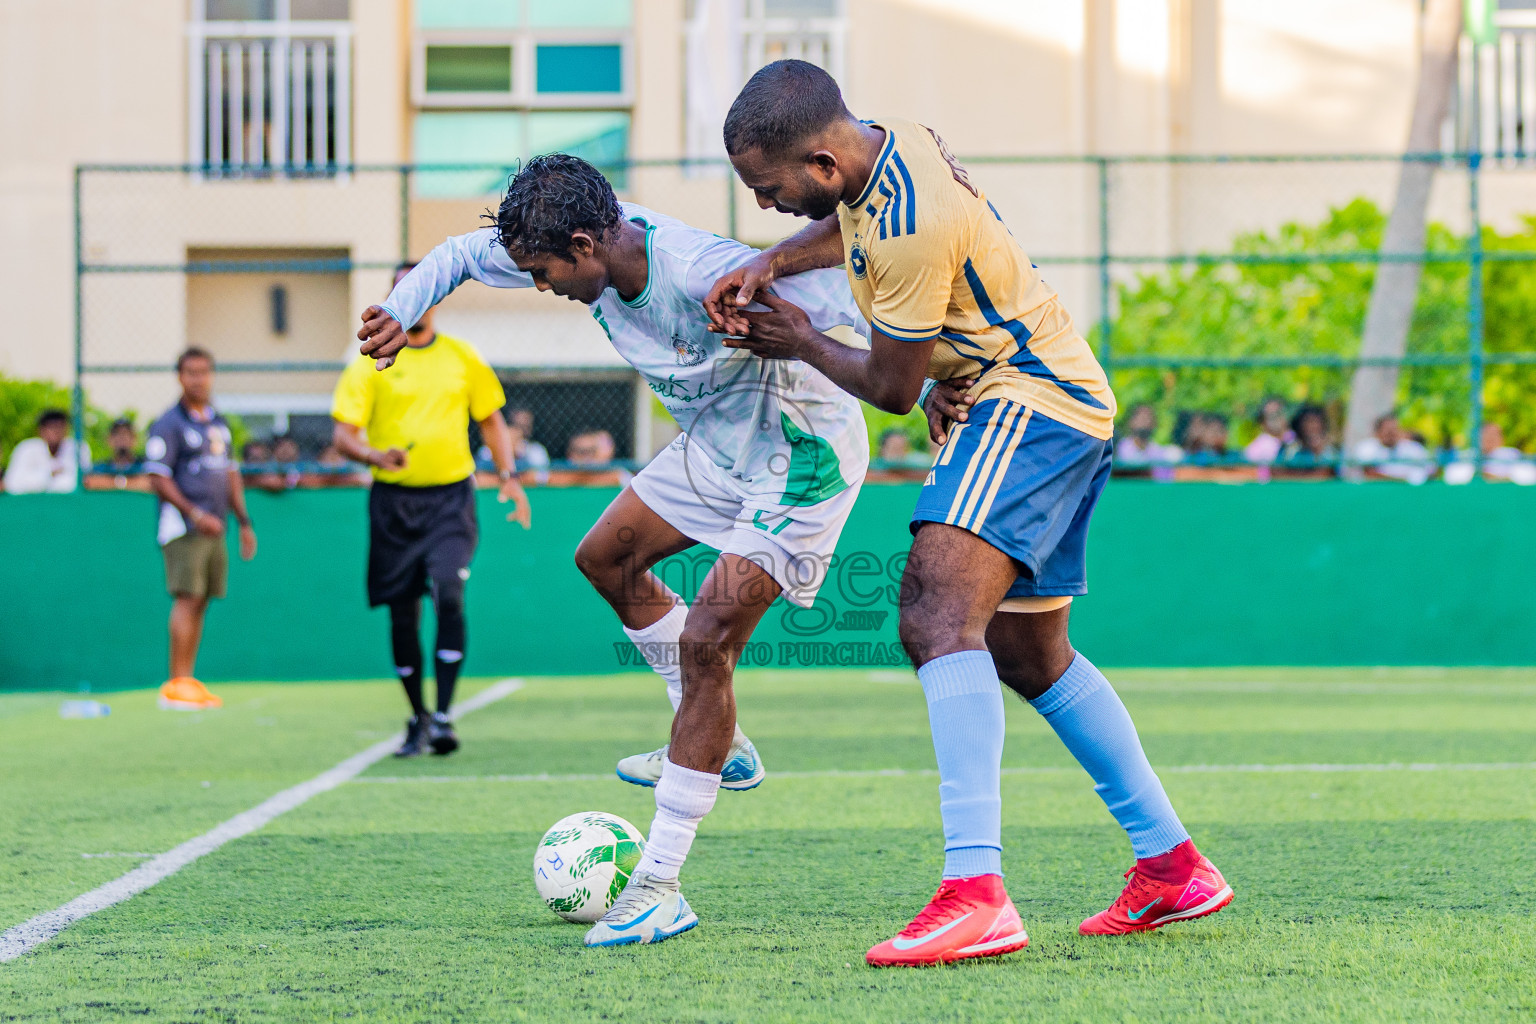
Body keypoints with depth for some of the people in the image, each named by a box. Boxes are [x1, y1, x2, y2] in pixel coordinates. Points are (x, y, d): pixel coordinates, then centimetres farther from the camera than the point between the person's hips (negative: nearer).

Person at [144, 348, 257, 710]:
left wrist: (243, 520, 19)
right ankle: (176, 684, -13)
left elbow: (231, 473, 25)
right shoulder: (169, 424, -5)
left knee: (201, 603, 5)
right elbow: (158, 479, -11)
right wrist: (195, 514, -18)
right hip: (183, 527, -7)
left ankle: (188, 682, 8)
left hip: (213, 527, 7)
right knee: (188, 599, -13)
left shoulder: (218, 422, 18)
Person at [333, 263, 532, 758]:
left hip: (451, 497, 0)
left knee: (449, 594, -18)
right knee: (402, 611, 3)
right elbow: (343, 434, -3)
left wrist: (508, 475, 6)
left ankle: (443, 718, -16)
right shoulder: (371, 363, 2)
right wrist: (376, 455, -24)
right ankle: (417, 718, 19)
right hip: (393, 500, 0)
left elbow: (491, 419, 20)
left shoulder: (462, 357, 9)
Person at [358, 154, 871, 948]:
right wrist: (399, 310, -6)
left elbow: (842, 297, -34)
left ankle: (658, 887, -13)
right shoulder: (594, 248, -9)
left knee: (704, 639, -17)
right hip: (717, 443, 10)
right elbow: (463, 254, 8)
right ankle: (717, 746, 30)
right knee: (608, 557, 19)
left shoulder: (701, 272, -35)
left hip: (800, 457, -9)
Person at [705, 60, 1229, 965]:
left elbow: (891, 386, -15)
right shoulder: (887, 145, 2)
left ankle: (975, 894, -39)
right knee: (1027, 652, 19)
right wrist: (768, 265, 9)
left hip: (1030, 406, -11)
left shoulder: (911, 227, -27)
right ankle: (1173, 867, 27)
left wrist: (801, 344, 2)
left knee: (938, 612, -27)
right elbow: (847, 226, 27)